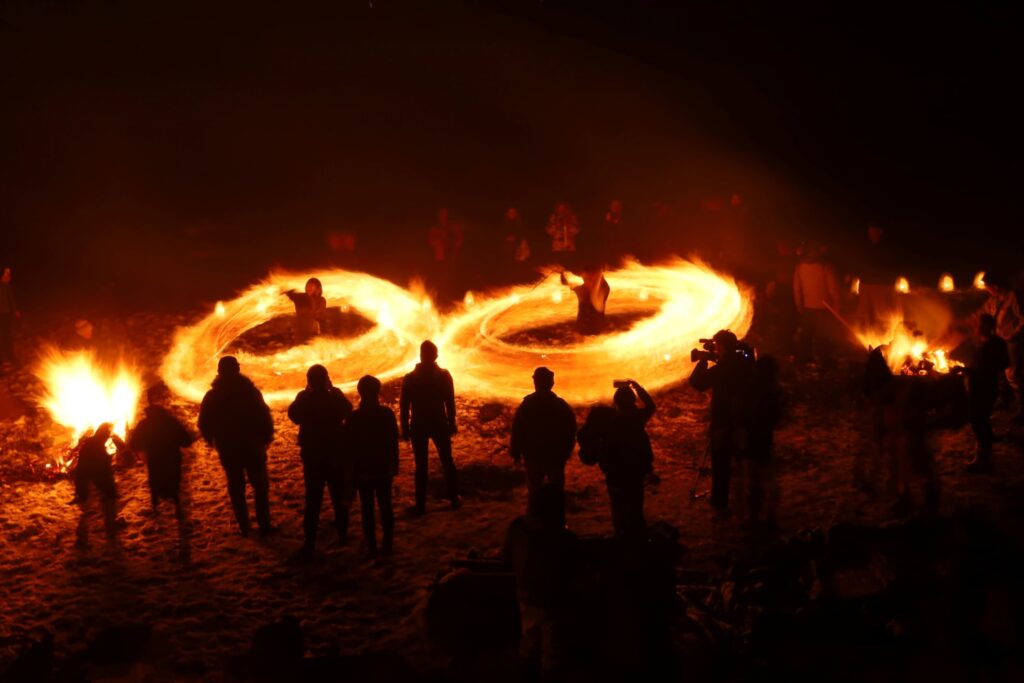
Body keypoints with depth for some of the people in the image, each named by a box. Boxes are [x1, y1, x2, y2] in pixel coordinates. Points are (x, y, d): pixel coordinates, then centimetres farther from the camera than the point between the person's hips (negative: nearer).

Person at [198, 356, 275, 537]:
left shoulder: (212, 396, -5)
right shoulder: (250, 391, -12)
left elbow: (204, 425, -1)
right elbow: (265, 417, -13)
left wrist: (213, 441, 15)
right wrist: (267, 437, 0)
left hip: (228, 450, 2)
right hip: (253, 447, -1)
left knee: (236, 488, 13)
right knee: (260, 486, 10)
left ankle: (244, 526, 13)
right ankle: (264, 524, 8)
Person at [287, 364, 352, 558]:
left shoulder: (304, 401, -15)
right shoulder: (335, 399, -13)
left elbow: (293, 414, 5)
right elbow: (348, 410, 8)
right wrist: (334, 390, 5)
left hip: (312, 457, -1)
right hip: (336, 456, 1)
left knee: (312, 501, 3)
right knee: (339, 497, 17)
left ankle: (309, 544, 1)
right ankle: (342, 534, 27)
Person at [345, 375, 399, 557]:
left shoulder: (353, 418, -13)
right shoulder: (387, 414, -7)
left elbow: (349, 446, -8)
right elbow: (394, 442, 0)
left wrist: (350, 472, 2)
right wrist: (394, 466, 11)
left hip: (362, 470, -2)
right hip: (384, 469, 2)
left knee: (367, 509, 5)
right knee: (386, 507, 11)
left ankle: (371, 547, 6)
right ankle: (387, 545, 14)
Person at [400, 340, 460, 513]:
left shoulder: (410, 379, -9)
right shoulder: (444, 376, -8)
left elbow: (404, 407, -7)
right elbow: (450, 403, -4)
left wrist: (405, 429, 1)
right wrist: (451, 424, 7)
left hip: (419, 427, -1)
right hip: (440, 425, 1)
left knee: (421, 466, 5)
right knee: (447, 462, 15)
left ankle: (421, 505, 6)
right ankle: (454, 499, 21)